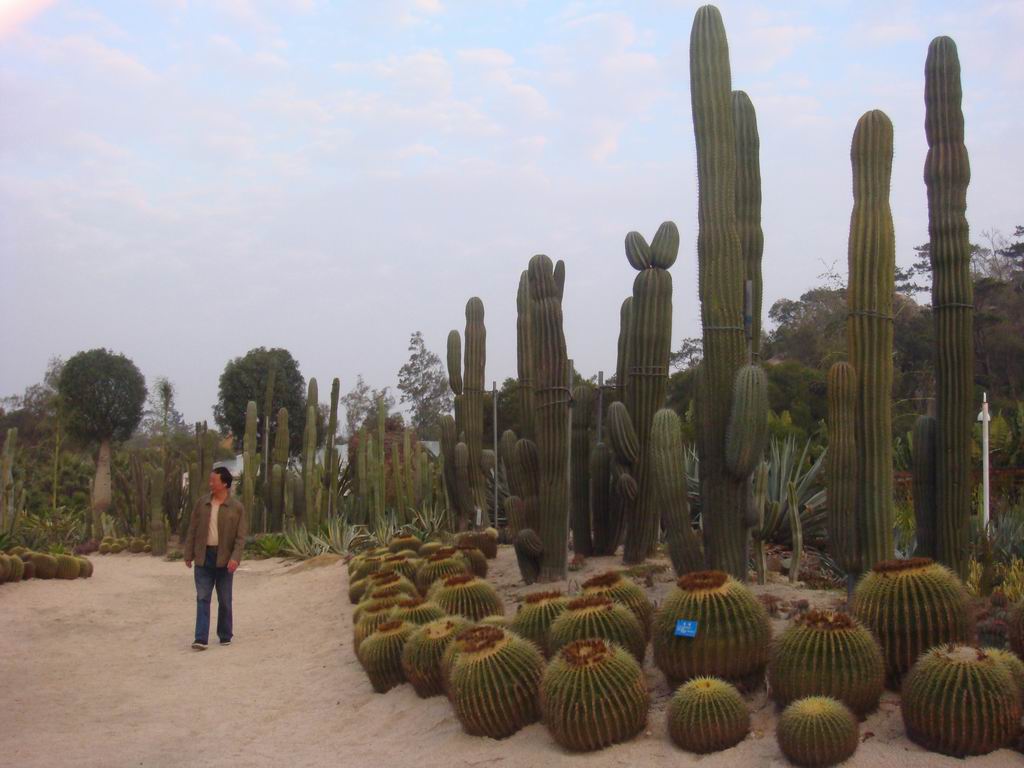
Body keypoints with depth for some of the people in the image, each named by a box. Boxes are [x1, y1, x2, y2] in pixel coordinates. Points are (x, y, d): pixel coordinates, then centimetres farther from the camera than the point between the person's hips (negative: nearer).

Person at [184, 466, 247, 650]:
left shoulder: (237, 507, -5)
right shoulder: (202, 502, 3)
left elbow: (240, 537, -7)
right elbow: (192, 530, 7)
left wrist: (235, 558, -20)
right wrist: (188, 554, 5)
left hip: (224, 558, -2)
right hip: (203, 557, 2)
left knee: (224, 600, 8)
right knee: (202, 598, -3)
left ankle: (225, 636, 21)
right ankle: (201, 639, -5)